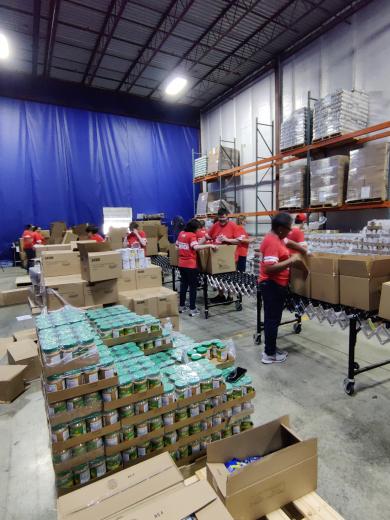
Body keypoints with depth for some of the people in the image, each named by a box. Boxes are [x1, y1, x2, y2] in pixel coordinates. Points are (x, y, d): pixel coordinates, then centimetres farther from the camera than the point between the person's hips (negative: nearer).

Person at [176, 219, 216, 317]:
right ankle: (192, 309, 6)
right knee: (193, 286, 3)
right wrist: (209, 245, -33)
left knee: (183, 285, 17)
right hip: (191, 265, -7)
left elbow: (177, 245, 23)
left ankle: (181, 306, 24)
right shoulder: (192, 235, -14)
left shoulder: (181, 233, 8)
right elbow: (196, 247, -32)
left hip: (181, 264, 7)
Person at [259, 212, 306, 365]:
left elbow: (290, 243, 31)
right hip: (272, 286, -11)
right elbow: (270, 268, -30)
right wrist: (291, 260, -23)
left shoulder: (276, 237, 10)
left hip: (276, 285, 11)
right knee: (272, 320, -1)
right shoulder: (272, 241, -22)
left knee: (272, 319, 17)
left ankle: (271, 349, 29)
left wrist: (305, 252, 33)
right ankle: (269, 354, 11)